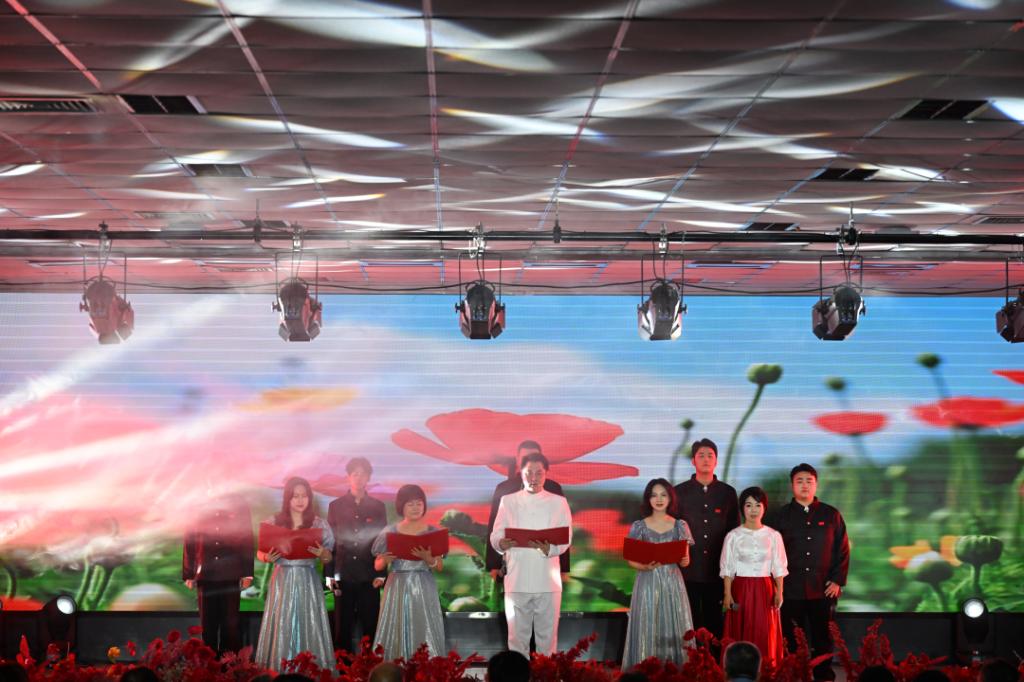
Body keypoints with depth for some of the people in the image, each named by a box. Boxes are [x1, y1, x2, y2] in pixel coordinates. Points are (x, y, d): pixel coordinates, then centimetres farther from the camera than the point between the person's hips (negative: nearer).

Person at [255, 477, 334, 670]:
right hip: (282, 581, 0)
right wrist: (267, 557, -15)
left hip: (308, 582, 0)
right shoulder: (274, 522, 2)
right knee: (281, 629, -1)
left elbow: (329, 558, 4)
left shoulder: (319, 524, 2)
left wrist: (321, 554, -18)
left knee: (309, 629, -2)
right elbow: (260, 553, 7)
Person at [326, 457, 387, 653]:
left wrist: (381, 574, -1)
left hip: (368, 576, 0)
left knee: (370, 626, -1)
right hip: (343, 576, 0)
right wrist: (330, 574, 0)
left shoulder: (378, 507, 9)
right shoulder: (336, 506, 9)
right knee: (343, 627, 2)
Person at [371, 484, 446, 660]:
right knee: (396, 635, -1)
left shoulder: (432, 532, 2)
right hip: (398, 588, 1)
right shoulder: (390, 532, 3)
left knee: (424, 634, -4)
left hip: (423, 588, -1)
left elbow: (440, 566, 0)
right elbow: (377, 566, 5)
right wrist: (385, 560, -16)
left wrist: (428, 559, -20)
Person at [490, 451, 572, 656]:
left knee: (547, 635, 3)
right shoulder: (508, 501, 9)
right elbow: (495, 536, 3)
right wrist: (502, 543, -21)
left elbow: (566, 538, 0)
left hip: (547, 580, 0)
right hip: (517, 579, 0)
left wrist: (549, 548, -21)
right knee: (517, 635, 3)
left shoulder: (559, 502, 8)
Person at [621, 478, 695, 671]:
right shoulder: (639, 527, 2)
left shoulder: (680, 526, 5)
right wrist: (646, 566, -19)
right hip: (648, 583, -1)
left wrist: (684, 560, -18)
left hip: (673, 583, 1)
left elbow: (686, 560, 5)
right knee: (647, 631, -4)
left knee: (674, 631, -1)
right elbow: (631, 560, 0)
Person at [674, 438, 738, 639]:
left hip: (717, 569, 1)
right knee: (690, 622, 3)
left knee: (714, 620, 6)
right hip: (688, 569, -1)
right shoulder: (680, 492, 3)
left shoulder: (728, 492, 7)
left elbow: (734, 530, 10)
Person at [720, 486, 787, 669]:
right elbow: (728, 568, 1)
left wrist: (779, 592, -4)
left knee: (765, 636, -1)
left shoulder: (773, 536, 4)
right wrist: (727, 594, -7)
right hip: (741, 589, -1)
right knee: (740, 633, 0)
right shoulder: (733, 536, 1)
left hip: (765, 590, 1)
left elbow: (778, 567, 5)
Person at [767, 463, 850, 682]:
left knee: (823, 639, 5)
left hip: (823, 589, 1)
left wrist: (838, 581, 0)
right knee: (792, 640, 2)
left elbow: (843, 550, 7)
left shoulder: (831, 515, 7)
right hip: (790, 590, -1)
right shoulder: (780, 516, 5)